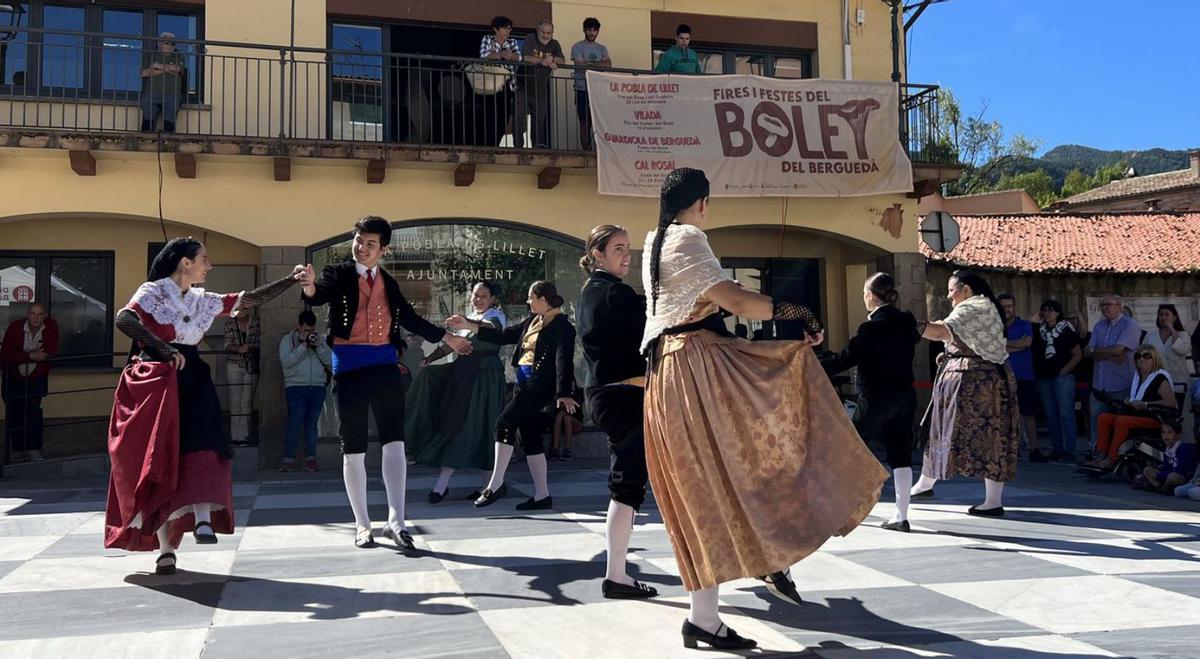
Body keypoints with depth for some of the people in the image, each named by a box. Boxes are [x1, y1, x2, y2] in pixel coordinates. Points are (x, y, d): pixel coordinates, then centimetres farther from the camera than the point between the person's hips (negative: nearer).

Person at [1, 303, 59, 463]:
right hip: (13, 378, 0)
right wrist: (31, 356, -31)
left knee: (33, 412, -11)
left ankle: (34, 450, -6)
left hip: (37, 378, 0)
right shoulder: (15, 327, -16)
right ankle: (17, 450, 16)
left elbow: (51, 352, -20)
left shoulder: (51, 326, -13)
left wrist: (21, 355, -19)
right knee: (14, 414, 4)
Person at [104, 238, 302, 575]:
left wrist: (291, 280, 12)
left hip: (191, 382, 5)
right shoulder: (152, 292, -2)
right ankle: (165, 548, -4)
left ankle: (203, 520, -27)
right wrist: (163, 349, -29)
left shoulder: (203, 301, 16)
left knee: (201, 449, -18)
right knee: (158, 463, -5)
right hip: (155, 383, -5)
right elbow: (124, 319, -20)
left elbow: (249, 299, 17)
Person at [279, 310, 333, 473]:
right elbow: (286, 361, -10)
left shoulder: (319, 340, 16)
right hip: (296, 387, -3)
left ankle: (311, 459, 6)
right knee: (295, 424, -8)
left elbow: (330, 361, 6)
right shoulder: (288, 339, 6)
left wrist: (318, 347, -6)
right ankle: (288, 459, -5)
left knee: (312, 424, 4)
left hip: (318, 387, 3)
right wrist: (303, 346, -13)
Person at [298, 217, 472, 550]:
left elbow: (410, 319, 25)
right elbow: (317, 296, -19)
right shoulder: (338, 274, 1)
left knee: (394, 442, -5)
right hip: (350, 367, -3)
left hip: (385, 365, 3)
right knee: (353, 450, 3)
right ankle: (362, 525, 14)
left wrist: (447, 338, 29)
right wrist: (310, 286, -43)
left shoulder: (388, 282, 14)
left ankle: (396, 521, -3)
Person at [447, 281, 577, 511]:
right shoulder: (533, 321, 17)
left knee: (505, 422, -15)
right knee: (530, 436, 8)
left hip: (540, 383, -9)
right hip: (525, 381, 9)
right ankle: (542, 496, 13)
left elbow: (564, 361, -16)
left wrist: (563, 393, -25)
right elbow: (504, 336, 19)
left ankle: (496, 483, -8)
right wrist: (469, 326, 15)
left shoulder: (561, 326, -8)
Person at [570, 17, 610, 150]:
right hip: (583, 90, -3)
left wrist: (590, 63, -9)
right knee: (585, 122, -4)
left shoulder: (602, 48, 17)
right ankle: (586, 151, -3)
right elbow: (580, 65, -8)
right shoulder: (578, 47, 5)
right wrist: (599, 65, -2)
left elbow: (608, 64, 1)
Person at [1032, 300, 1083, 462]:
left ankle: (1069, 450, -5)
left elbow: (1078, 355, -2)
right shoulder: (1039, 331, 12)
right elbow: (1034, 353, 15)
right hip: (1043, 377, 5)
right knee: (1051, 415, 7)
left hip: (1062, 377, -5)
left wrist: (1064, 370, -7)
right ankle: (1056, 449, 14)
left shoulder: (1066, 330, -1)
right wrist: (1036, 371, 2)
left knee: (1066, 413, -7)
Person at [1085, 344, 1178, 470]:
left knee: (1123, 421, -32)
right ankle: (1102, 455, -15)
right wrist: (1125, 402, 6)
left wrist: (1145, 405, -21)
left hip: (1157, 419, -9)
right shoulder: (1137, 376, 17)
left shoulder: (1160, 377, -8)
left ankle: (1111, 460, -28)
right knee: (1103, 417, -6)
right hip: (1138, 416, 9)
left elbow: (1171, 402, -20)